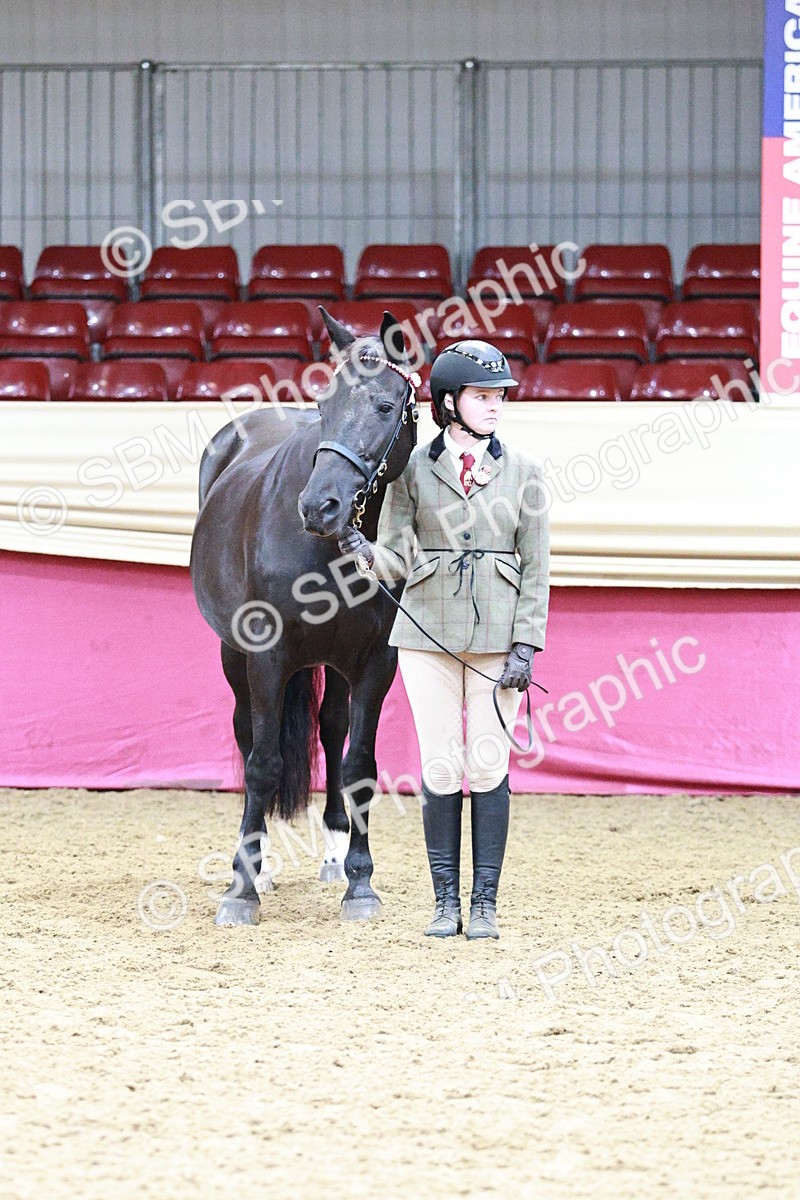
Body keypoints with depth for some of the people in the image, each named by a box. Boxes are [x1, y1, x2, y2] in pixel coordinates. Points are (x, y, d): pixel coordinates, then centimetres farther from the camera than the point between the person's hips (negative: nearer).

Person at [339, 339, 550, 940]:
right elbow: (397, 557, 2)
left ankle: (485, 903, 6)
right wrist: (363, 551, -20)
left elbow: (536, 568, 3)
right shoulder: (414, 468, 2)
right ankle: (446, 901, 9)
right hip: (429, 632, 0)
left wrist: (526, 644, -5)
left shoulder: (522, 471, 3)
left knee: (488, 768, 0)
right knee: (441, 769, 1)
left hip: (497, 636, 0)